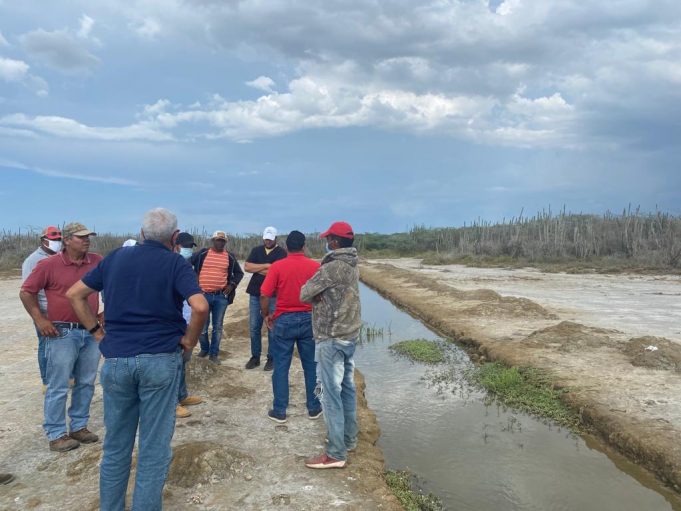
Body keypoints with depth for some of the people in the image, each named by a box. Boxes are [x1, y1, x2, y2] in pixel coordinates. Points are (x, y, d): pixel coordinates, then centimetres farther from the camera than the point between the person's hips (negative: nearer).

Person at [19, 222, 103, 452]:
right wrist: (39, 319, -7)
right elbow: (26, 292, 0)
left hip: (91, 332, 4)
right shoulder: (49, 265, -8)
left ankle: (79, 426, 28)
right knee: (58, 387, 4)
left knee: (86, 384, 13)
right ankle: (56, 435, 16)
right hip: (62, 334, -4)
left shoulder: (97, 262, 1)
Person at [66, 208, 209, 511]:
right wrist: (190, 339, -5)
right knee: (154, 446, 8)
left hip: (115, 358, 4)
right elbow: (200, 307, -21)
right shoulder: (176, 263, -5)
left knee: (115, 444, 17)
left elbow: (74, 295, 12)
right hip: (160, 360, -4)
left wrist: (97, 332, 11)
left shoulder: (116, 257, 9)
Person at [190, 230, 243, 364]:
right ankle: (204, 349, 27)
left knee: (218, 326, 6)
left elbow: (239, 273, 17)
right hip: (203, 295, -1)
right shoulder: (202, 253, 1)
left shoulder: (230, 257, 6)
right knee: (202, 325, 5)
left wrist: (232, 285, 3)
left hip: (221, 296, 1)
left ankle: (214, 353, 17)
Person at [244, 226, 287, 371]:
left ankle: (271, 358, 14)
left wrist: (256, 269, -5)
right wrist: (266, 266, -12)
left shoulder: (281, 253, -4)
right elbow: (247, 267, -3)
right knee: (254, 327, 9)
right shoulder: (256, 250, 10)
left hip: (273, 296, -4)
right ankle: (255, 357, 20)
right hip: (255, 294, 4)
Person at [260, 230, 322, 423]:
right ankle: (314, 408, 22)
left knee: (281, 367, 7)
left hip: (284, 320, -1)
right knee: (311, 365, 12)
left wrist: (266, 315, 7)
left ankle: (279, 411, 13)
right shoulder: (316, 266, -4)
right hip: (309, 319, 1)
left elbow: (264, 295, -9)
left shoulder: (277, 266, -7)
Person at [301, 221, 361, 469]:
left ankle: (336, 453, 4)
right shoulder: (352, 265, 9)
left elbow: (305, 294, -13)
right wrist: (322, 295, -7)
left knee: (331, 393, -3)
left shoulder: (332, 267, -19)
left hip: (331, 338, -9)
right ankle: (349, 439, 30)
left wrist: (317, 295, 5)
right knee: (347, 388, 17)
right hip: (350, 334, 9)